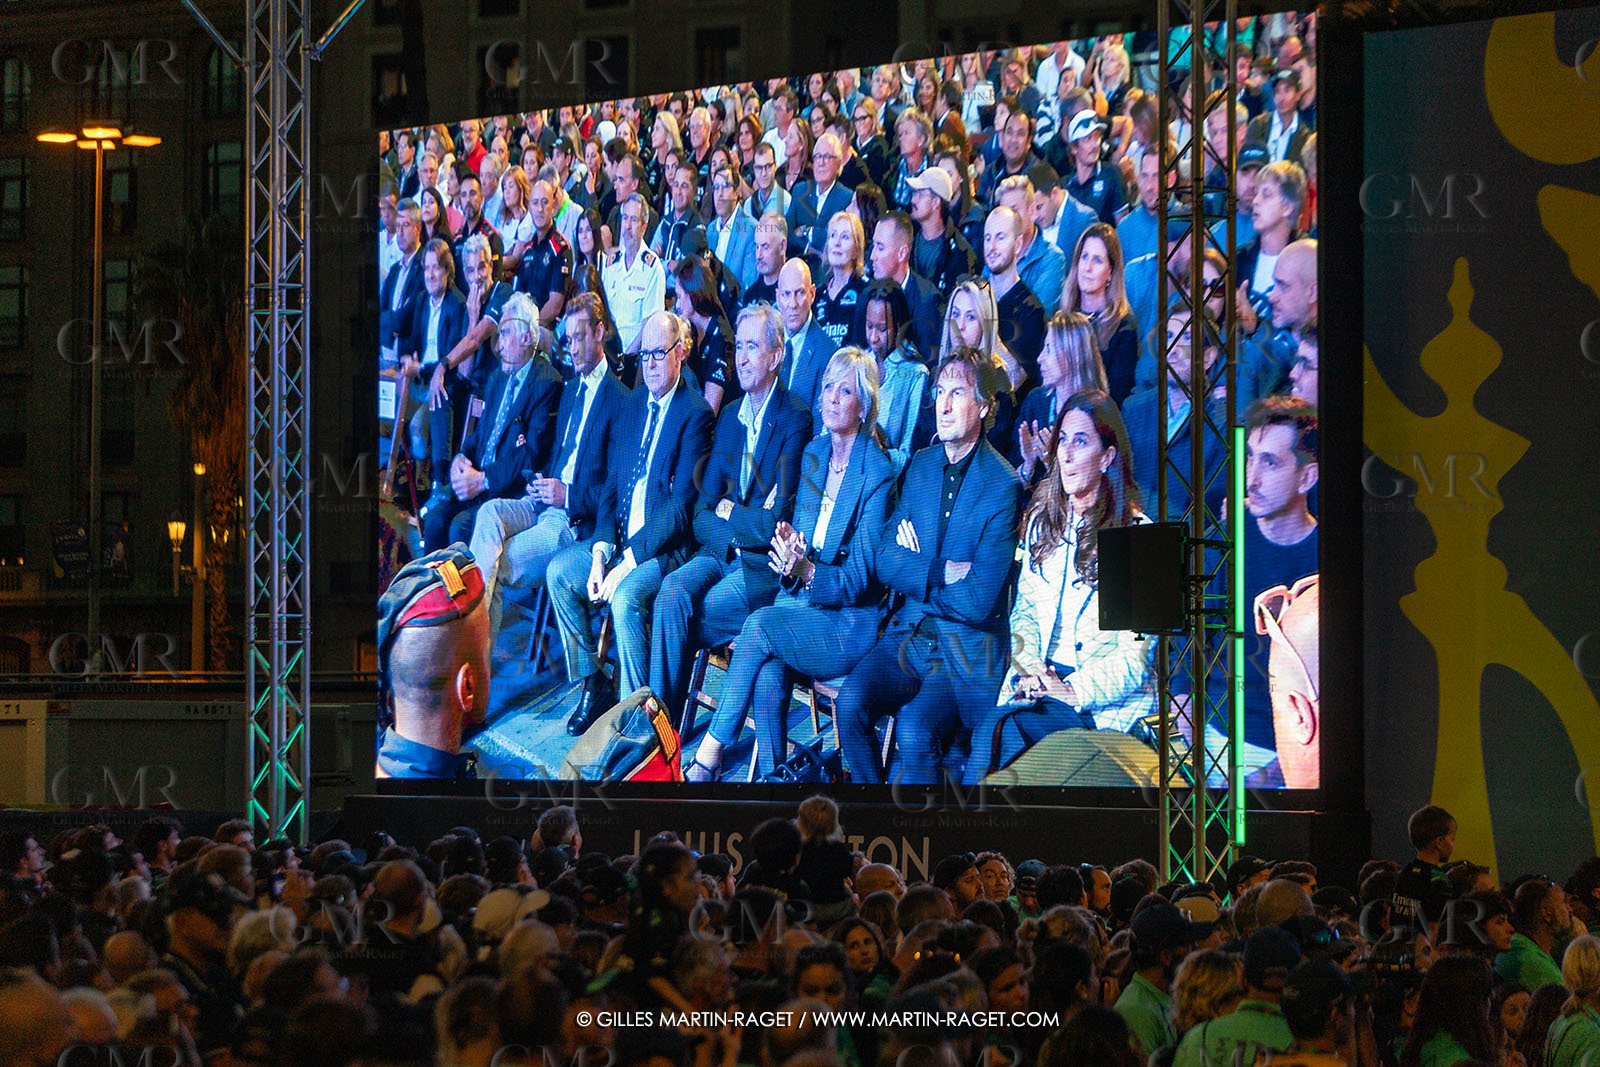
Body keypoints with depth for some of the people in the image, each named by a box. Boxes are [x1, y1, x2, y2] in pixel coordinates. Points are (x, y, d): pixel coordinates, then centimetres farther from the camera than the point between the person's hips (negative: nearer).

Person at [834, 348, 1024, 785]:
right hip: (908, 634, 5)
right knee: (851, 701, -21)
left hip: (967, 650, -5)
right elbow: (884, 561, 6)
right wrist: (940, 572, -10)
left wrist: (914, 574, -4)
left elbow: (977, 601, -14)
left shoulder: (1003, 486, -10)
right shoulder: (921, 465, 11)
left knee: (914, 729, -29)